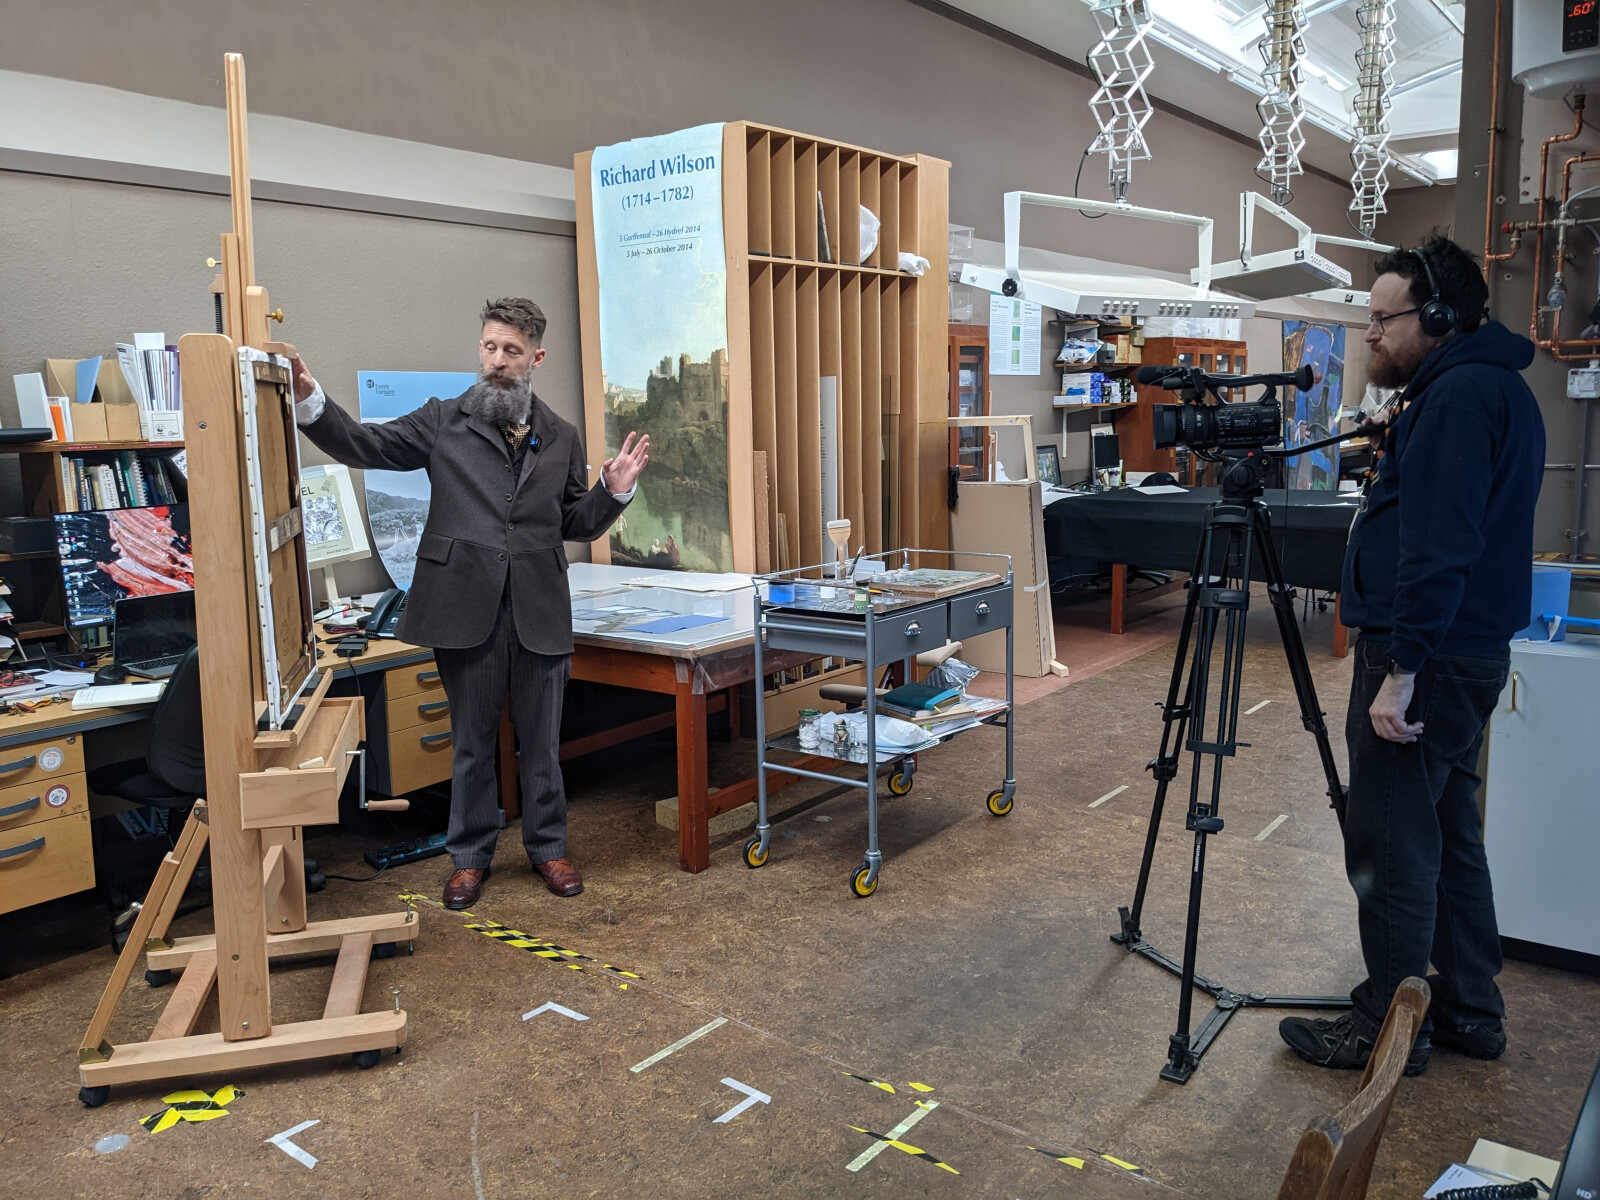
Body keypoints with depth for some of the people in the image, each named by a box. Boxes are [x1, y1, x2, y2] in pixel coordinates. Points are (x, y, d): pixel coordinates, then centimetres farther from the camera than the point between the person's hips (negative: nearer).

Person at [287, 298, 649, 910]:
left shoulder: (561, 438, 10)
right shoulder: (443, 422, 4)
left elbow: (577, 525, 14)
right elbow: (364, 445, -2)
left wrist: (614, 491, -3)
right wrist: (309, 399, -17)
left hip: (540, 615, 1)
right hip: (467, 609, -1)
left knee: (541, 741, 12)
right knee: (471, 743, 11)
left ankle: (547, 847, 30)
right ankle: (470, 855, 28)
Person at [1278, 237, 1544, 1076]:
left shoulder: (1458, 395, -17)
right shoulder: (1496, 386, 16)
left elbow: (1438, 550, -24)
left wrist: (1400, 674, -24)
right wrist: (1394, 458, 15)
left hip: (1428, 658, -11)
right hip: (1471, 653, 11)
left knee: (1391, 844, -2)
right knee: (1447, 834, 18)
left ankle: (1387, 1028, 11)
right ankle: (1469, 1012, 29)